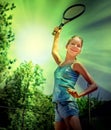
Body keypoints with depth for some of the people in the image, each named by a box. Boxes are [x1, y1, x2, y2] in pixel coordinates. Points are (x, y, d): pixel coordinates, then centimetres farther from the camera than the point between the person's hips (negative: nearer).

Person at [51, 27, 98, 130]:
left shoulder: (76, 64, 1)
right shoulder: (61, 63, 18)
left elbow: (93, 85, -2)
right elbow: (54, 51, 40)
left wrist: (79, 95, -19)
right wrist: (57, 35, 43)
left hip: (67, 103, -7)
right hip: (57, 105, 7)